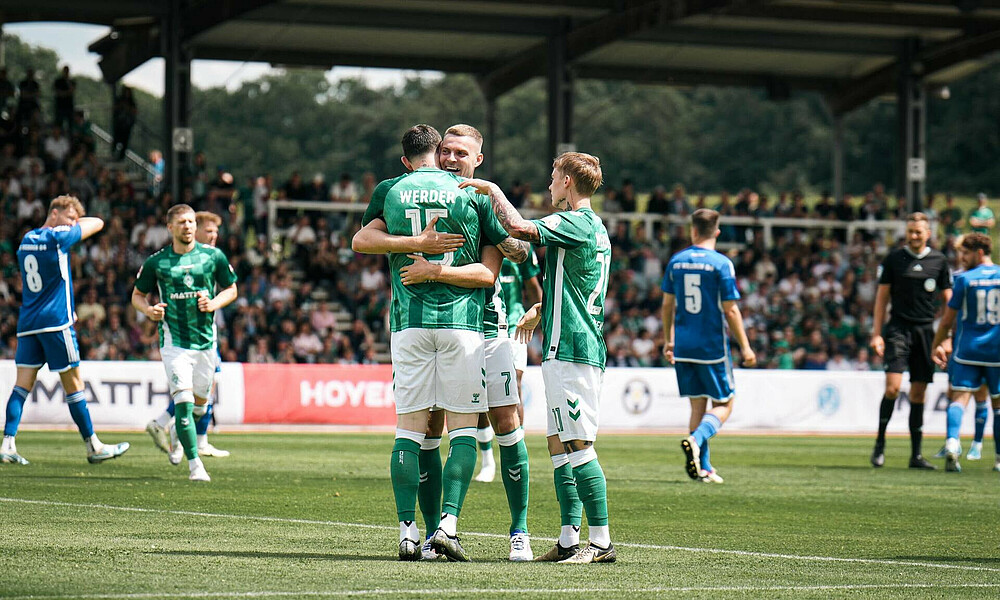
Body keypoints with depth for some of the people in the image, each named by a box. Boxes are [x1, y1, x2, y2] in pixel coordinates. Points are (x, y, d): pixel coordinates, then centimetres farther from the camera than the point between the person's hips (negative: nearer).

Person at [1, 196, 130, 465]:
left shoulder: (26, 240, 14)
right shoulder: (57, 237, -10)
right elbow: (97, 223, -1)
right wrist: (75, 222, 17)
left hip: (27, 322, 7)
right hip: (56, 321, -7)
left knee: (22, 384, 1)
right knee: (73, 383, 1)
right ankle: (93, 447, 8)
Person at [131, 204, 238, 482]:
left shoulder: (214, 256, 1)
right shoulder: (156, 262, -2)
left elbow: (231, 289, 11)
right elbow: (137, 295, 9)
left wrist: (214, 303, -9)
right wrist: (149, 310, -13)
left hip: (206, 340, 3)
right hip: (174, 341, -3)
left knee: (200, 403, 13)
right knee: (184, 402, -16)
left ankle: (177, 431, 46)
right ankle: (194, 464, -10)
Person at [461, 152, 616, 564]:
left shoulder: (577, 223, -12)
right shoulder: (594, 228, 19)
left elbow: (517, 227, -23)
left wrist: (491, 189, -9)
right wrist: (539, 310, 42)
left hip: (571, 349, -10)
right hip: (566, 349, 10)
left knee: (578, 446, -10)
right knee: (559, 445, 10)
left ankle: (601, 542, -10)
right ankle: (570, 539, 9)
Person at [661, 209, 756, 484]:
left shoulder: (676, 261, 4)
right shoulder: (721, 263, -10)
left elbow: (667, 304, 11)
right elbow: (730, 310, -11)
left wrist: (668, 340, 23)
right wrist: (745, 347, -4)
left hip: (683, 347, 4)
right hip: (712, 346, -4)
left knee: (698, 405, 12)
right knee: (723, 404, 7)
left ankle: (703, 468, 9)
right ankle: (696, 439, -20)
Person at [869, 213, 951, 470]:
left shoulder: (939, 261, 7)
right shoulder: (893, 259, 2)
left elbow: (948, 299, 12)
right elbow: (882, 296, 4)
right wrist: (876, 334, -2)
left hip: (926, 330, 2)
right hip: (899, 328, -2)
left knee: (919, 392, 4)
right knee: (893, 386, -16)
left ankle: (916, 455, 9)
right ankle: (880, 444, -1)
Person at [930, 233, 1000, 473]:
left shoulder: (964, 279, -4)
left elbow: (948, 320, 0)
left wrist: (937, 345, 13)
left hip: (967, 351, -2)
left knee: (960, 397, -4)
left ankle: (952, 443, -27)